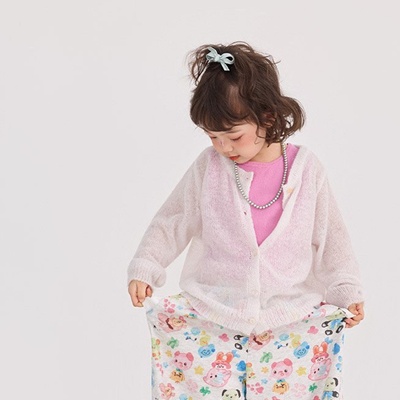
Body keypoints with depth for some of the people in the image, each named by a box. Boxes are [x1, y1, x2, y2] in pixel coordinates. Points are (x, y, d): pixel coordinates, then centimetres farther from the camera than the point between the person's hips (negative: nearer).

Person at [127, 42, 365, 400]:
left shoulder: (306, 168, 0)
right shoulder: (208, 167, 0)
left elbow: (329, 237, 8)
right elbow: (172, 222, 9)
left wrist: (346, 291, 2)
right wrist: (143, 269, 0)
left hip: (289, 308, 0)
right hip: (213, 305, 1)